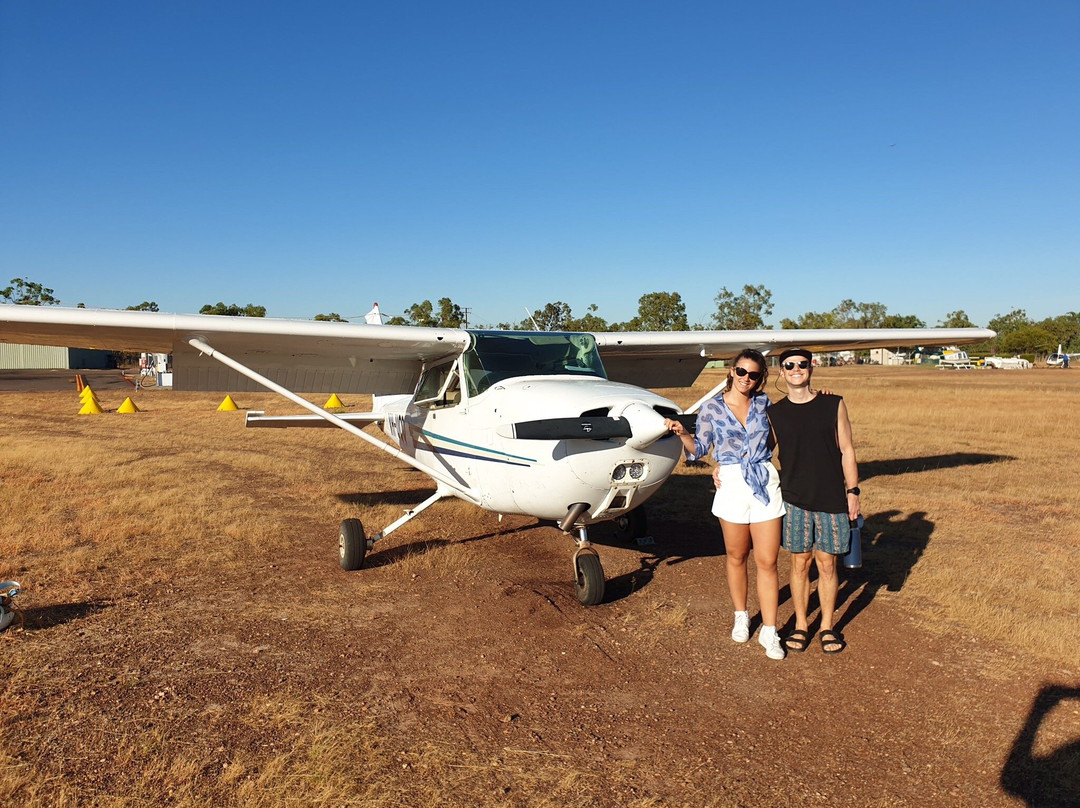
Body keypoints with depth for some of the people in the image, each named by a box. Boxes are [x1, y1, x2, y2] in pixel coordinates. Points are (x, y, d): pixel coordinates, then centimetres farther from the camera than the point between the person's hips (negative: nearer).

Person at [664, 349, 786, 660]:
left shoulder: (763, 403, 6)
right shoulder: (712, 408, 1)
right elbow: (699, 448, 0)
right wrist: (682, 432, -18)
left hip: (765, 483, 1)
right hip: (732, 484, -1)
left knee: (767, 562, 0)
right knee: (736, 556, 13)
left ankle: (769, 631, 8)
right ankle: (741, 617, 32)